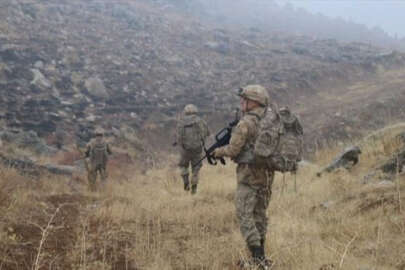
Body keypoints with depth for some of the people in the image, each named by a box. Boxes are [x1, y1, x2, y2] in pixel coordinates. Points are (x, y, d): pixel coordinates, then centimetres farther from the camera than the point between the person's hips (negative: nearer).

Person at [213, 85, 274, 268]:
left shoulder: (246, 123, -16)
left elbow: (233, 150, -14)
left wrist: (217, 152, 5)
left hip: (249, 173, -7)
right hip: (267, 173, 7)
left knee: (245, 215, -4)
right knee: (260, 213, 17)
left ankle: (258, 259, -12)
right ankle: (261, 256, 20)